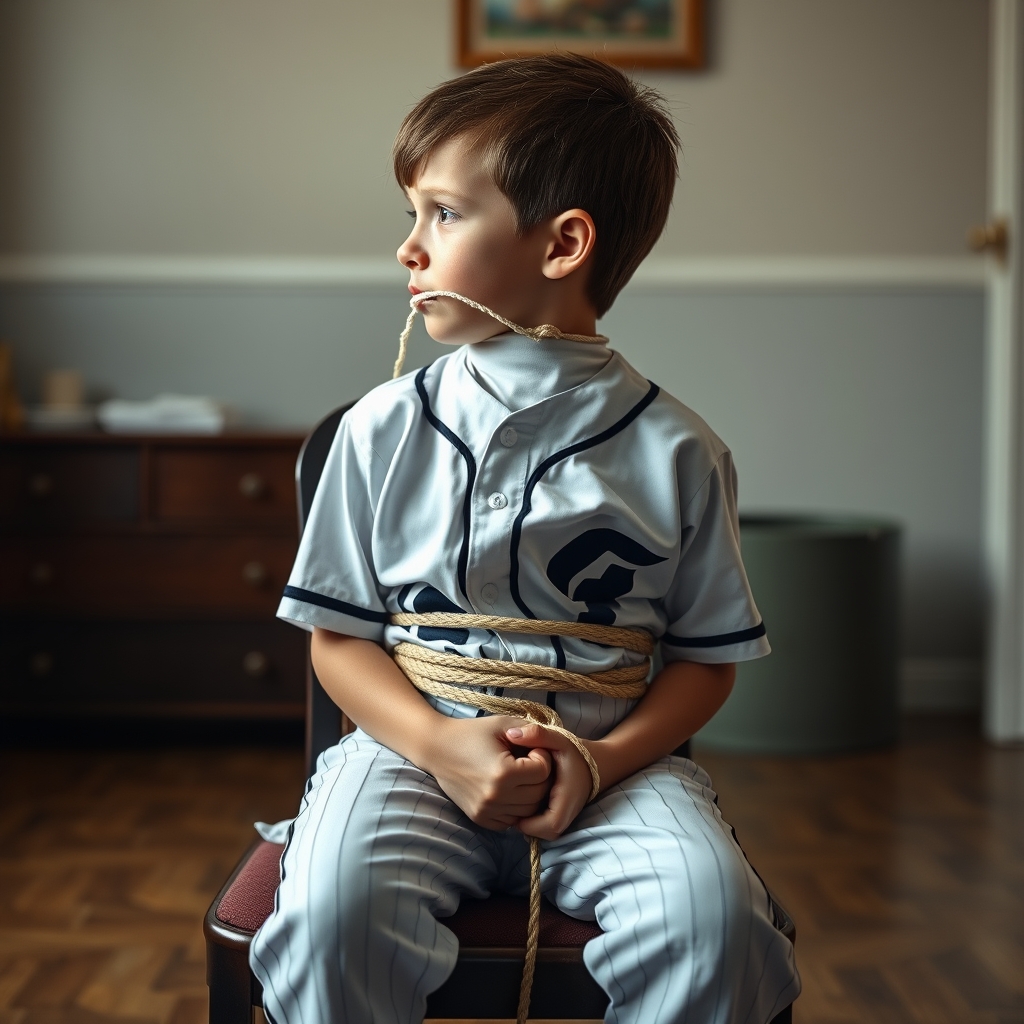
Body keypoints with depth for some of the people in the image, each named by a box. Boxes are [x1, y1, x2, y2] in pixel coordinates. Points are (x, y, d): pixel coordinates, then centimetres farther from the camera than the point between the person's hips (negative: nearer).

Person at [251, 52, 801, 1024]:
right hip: (421, 743, 1)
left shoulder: (675, 451, 2)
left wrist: (600, 759, -12)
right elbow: (339, 636, 6)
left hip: (614, 757, 0)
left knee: (712, 909, -29)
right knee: (333, 907, -30)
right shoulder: (384, 430, 5)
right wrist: (442, 742, -12)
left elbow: (707, 655, 6)